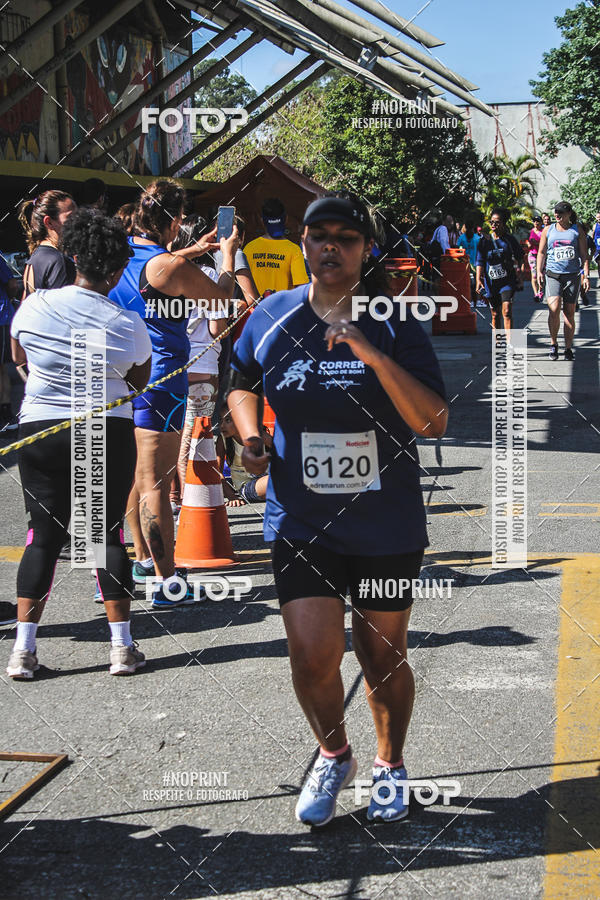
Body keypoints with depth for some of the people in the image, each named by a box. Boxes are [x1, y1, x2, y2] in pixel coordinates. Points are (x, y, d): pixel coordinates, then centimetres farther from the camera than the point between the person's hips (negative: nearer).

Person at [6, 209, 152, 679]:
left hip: (41, 430, 1)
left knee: (44, 533, 8)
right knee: (108, 532, 7)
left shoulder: (35, 305, -6)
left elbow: (18, 355, 12)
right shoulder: (128, 323, -8)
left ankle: (23, 650, 4)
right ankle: (122, 646, 9)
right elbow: (139, 383, 7)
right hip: (109, 433, -1)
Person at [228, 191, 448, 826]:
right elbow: (242, 385, 19)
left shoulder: (395, 325, -8)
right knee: (312, 659, -7)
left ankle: (390, 765, 38)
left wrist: (374, 355, -27)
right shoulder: (272, 318, -1)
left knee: (382, 657, 11)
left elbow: (434, 423, -17)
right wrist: (249, 433, -1)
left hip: (387, 528, -1)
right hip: (300, 522, 1)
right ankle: (333, 757, 25)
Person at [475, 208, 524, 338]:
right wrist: (478, 280, -10)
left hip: (508, 281, -2)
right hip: (491, 282, 2)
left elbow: (518, 261, 7)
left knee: (507, 311, -17)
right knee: (495, 314, 12)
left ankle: (509, 341, -20)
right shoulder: (485, 241, 4)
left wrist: (520, 279, 4)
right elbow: (480, 263, 2)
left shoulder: (510, 240, 1)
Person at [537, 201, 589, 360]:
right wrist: (539, 271, 3)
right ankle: (553, 344, 0)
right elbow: (541, 252, 15)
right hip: (553, 275, 0)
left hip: (572, 275, 0)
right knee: (554, 309, -17)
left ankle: (568, 348, 10)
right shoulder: (548, 230, 9)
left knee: (569, 312, 2)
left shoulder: (577, 230, 6)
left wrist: (586, 276, -1)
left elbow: (584, 254, 6)